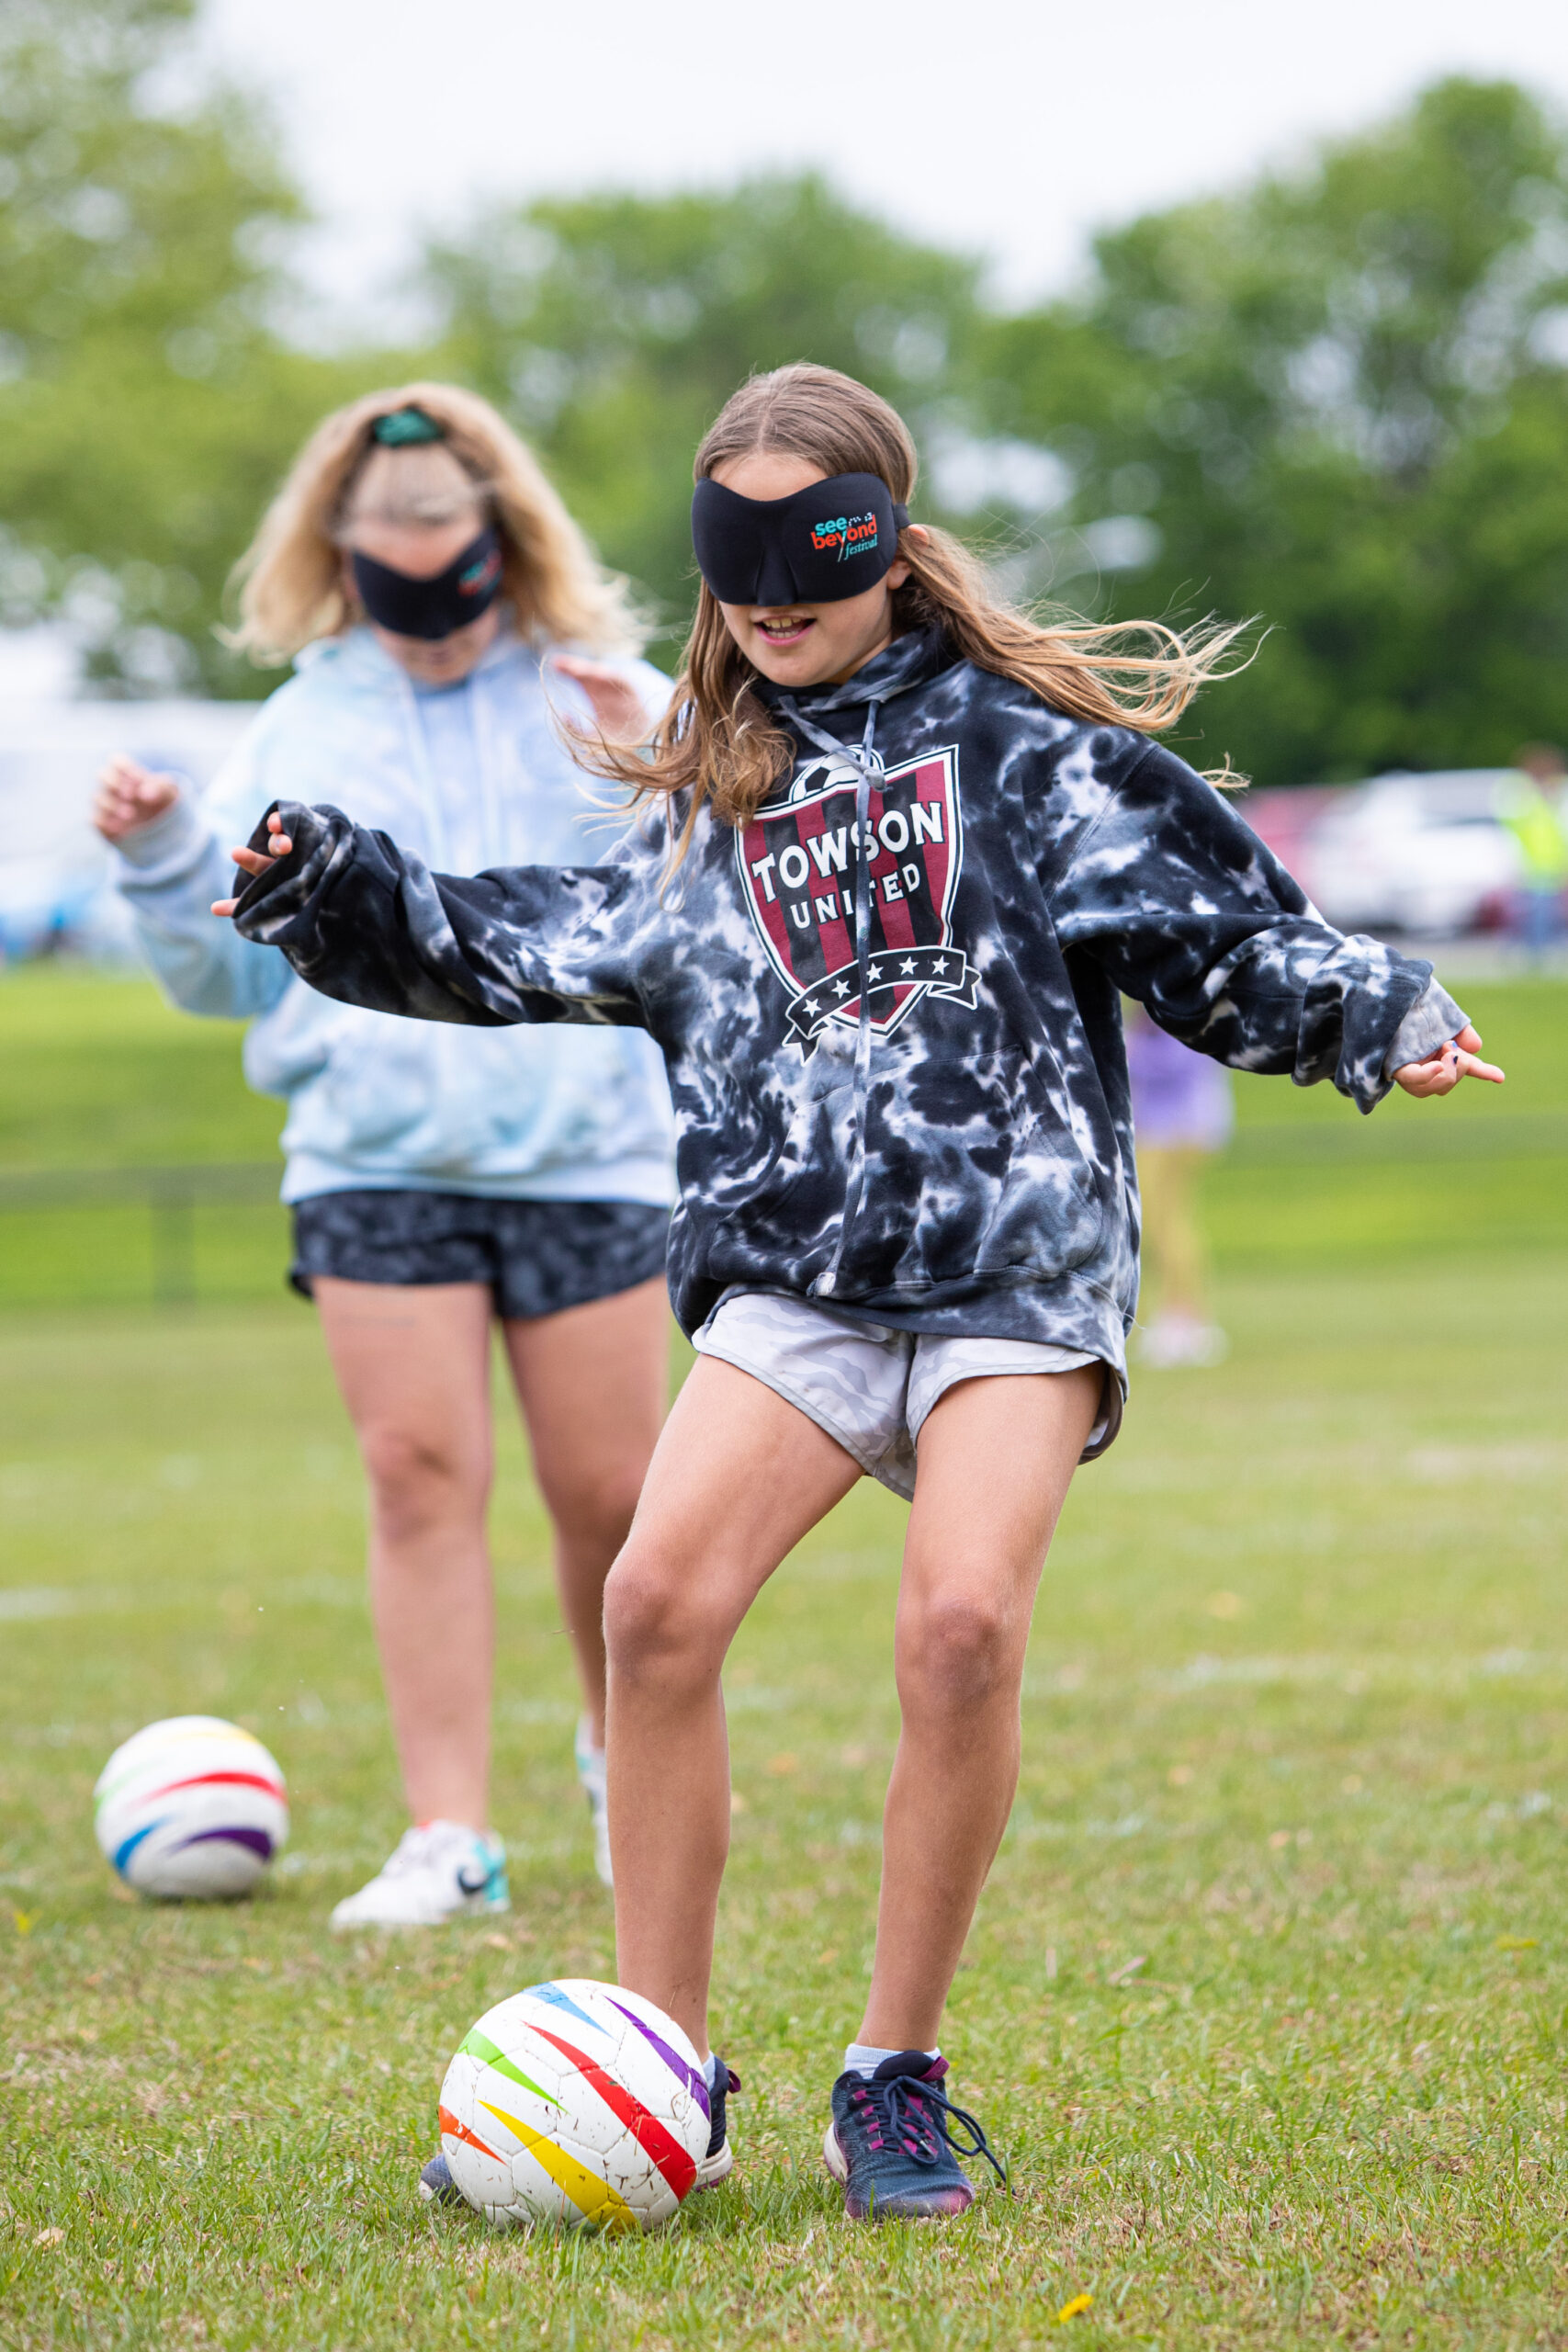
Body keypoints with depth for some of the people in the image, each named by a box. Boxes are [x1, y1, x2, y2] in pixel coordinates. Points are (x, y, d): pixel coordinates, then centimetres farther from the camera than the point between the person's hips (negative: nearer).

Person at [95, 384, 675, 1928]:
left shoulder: (607, 700, 3)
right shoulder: (305, 727, 9)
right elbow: (234, 971, 15)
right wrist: (160, 861, -3)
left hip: (586, 1149, -1)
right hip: (374, 1161, 1)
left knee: (607, 1493, 3)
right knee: (420, 1472, -8)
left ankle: (628, 1758, 30)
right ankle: (449, 1840, -5)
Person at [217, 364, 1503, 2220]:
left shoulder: (1014, 739, 6)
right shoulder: (706, 805, 18)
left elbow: (1219, 935, 5)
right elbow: (524, 951, 23)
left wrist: (1377, 1017, -9)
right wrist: (334, 894, 13)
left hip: (1015, 1266, -3)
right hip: (795, 1280, 3)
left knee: (962, 1621, -24)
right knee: (659, 1598, -19)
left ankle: (898, 2085, -8)